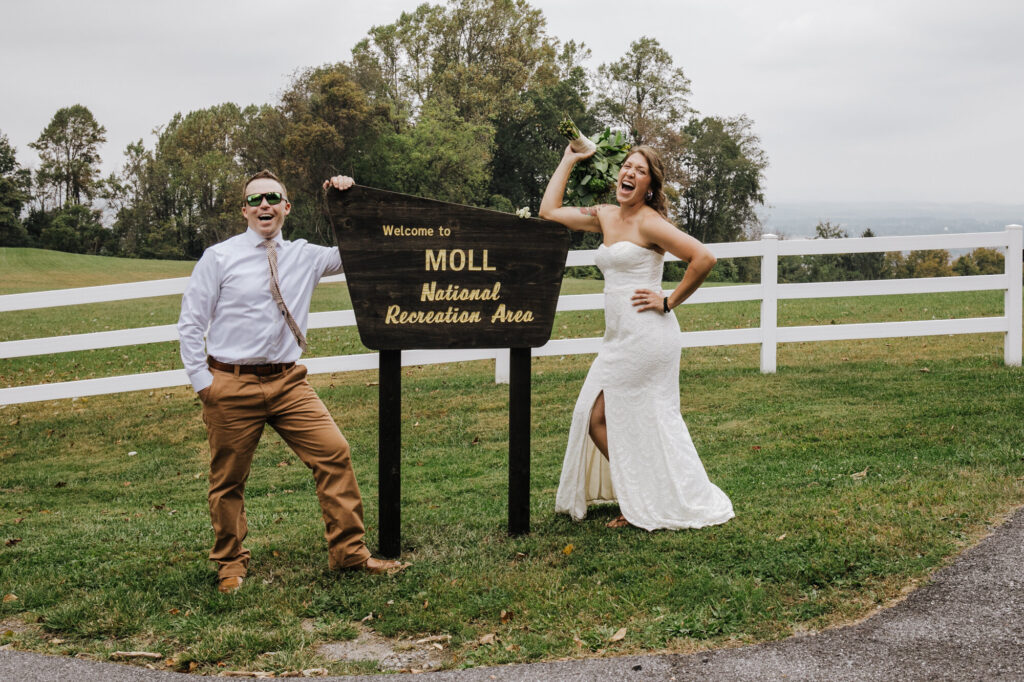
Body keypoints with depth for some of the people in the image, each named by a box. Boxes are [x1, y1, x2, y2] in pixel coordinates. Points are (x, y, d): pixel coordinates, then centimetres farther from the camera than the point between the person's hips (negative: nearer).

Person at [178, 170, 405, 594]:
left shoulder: (304, 256, 8)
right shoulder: (219, 258, -1)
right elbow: (190, 324, 1)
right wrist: (201, 380, -5)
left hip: (288, 383, 3)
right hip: (232, 386, -3)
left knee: (334, 454, -8)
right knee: (228, 479, 7)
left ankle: (349, 552, 4)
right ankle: (230, 563, 27)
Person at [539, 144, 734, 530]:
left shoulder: (648, 223, -11)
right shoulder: (605, 217, 12)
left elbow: (704, 258, -19)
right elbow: (549, 210, 21)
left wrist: (669, 302, -12)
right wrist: (569, 159, 20)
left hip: (647, 335, -9)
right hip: (621, 338, 9)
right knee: (596, 418, 8)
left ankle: (647, 506, 9)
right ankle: (637, 500, 19)